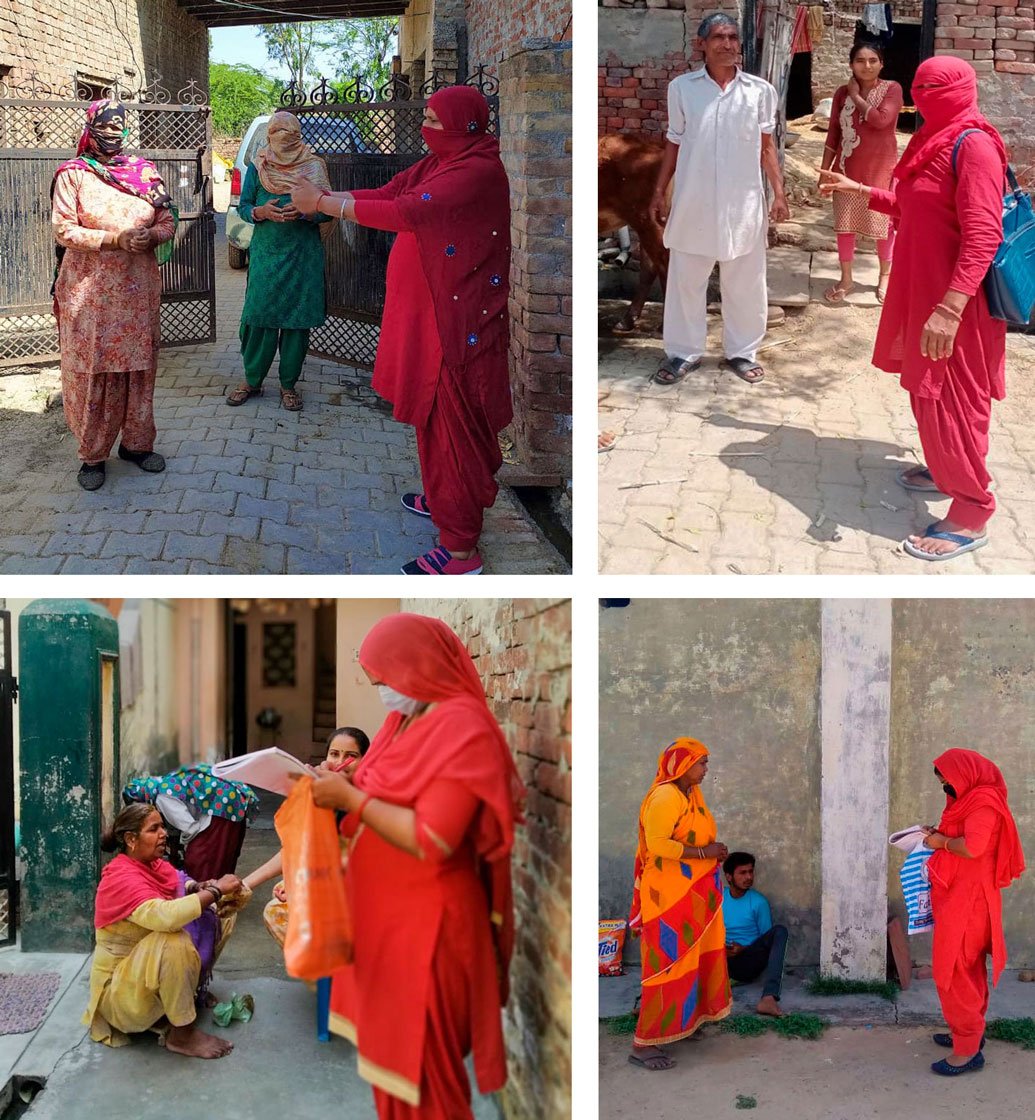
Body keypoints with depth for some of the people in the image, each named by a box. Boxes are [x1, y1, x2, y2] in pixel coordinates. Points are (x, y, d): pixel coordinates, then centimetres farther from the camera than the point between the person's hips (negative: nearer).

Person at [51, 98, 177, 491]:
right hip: (89, 290, -3)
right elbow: (63, 230, -10)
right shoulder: (73, 174, -2)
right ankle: (93, 455, 8)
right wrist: (116, 239, -19)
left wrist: (150, 237, -15)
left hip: (138, 287, 3)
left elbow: (168, 221, 8)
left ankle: (136, 443, 21)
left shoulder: (144, 171, 8)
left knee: (138, 366, 8)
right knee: (91, 370, -1)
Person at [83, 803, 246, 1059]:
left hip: (154, 966, 9)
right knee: (173, 942, -38)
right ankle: (182, 1034, -23)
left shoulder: (153, 865, 1)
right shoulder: (122, 878, -26)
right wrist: (215, 891, -32)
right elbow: (165, 916, -41)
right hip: (120, 988, -9)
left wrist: (200, 888, -16)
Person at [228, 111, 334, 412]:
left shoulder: (314, 167, 3)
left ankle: (289, 384, 12)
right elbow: (243, 206, 6)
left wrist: (304, 212, -19)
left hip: (303, 252, -1)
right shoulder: (257, 168, 6)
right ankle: (252, 380, 12)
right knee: (259, 313, -1)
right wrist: (261, 212, -15)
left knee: (297, 318, 2)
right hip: (265, 251, 1)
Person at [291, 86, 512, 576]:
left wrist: (322, 202, -20)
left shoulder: (477, 172, -21)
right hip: (428, 311, 10)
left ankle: (461, 547, 2)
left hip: (457, 322, -9)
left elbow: (405, 213, -27)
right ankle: (443, 498, 40)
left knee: (453, 420, -4)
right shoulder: (440, 162, 9)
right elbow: (387, 194, 8)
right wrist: (321, 196, -5)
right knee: (434, 411, 22)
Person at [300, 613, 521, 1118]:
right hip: (385, 912, 9)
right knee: (389, 1043, 18)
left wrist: (350, 798, -21)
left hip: (426, 924, -9)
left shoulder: (462, 729, -21)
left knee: (420, 1056, 2)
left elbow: (431, 841, -27)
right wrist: (343, 784, -1)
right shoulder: (408, 717, 7)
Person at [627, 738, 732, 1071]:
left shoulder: (691, 794, 11)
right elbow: (657, 843, -26)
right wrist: (702, 852, -22)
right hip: (670, 894, -9)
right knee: (669, 964, -8)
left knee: (693, 959, 16)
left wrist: (713, 852, 2)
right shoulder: (665, 797, -18)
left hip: (695, 892, 9)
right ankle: (642, 1044, -4)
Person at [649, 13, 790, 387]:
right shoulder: (681, 87, 1)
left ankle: (742, 351, 21)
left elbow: (767, 146, 7)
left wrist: (779, 193, 1)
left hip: (743, 202, 0)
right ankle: (684, 352, 18)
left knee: (745, 281, 7)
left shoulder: (760, 91, 1)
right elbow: (674, 144, 7)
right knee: (685, 279, 6)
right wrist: (659, 192, 5)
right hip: (693, 200, 0)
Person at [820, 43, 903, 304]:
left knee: (883, 222, 8)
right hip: (848, 168, 3)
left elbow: (881, 119, -25)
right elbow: (833, 133, 6)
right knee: (844, 224, 7)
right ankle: (846, 279, 21)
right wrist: (824, 170, 4)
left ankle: (885, 277, 24)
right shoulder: (842, 93, 2)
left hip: (880, 168, -3)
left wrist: (856, 96, -14)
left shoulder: (892, 89, -8)